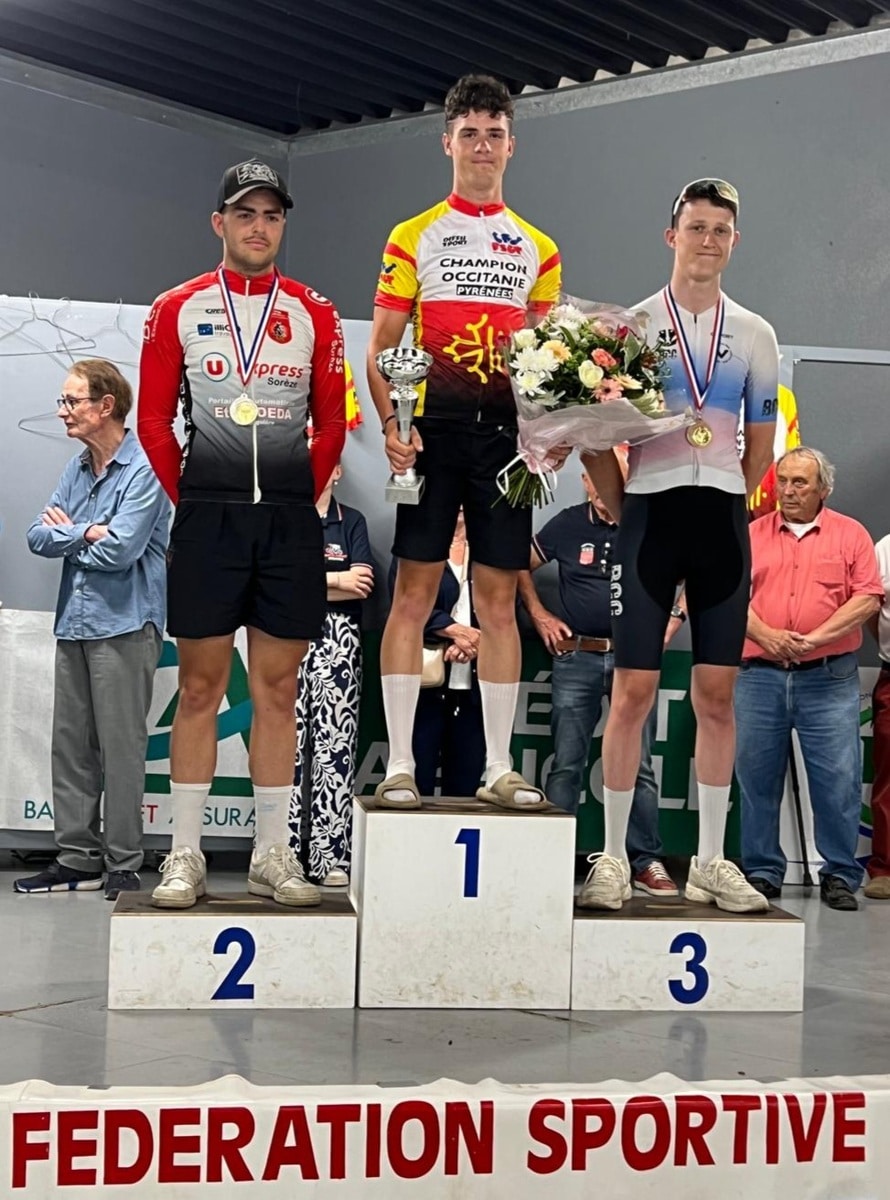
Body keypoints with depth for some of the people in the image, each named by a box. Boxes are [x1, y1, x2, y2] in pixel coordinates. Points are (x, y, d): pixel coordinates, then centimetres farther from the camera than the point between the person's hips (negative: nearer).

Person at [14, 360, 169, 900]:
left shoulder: (145, 469, -11)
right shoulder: (77, 469, 14)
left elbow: (118, 551, -19)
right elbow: (38, 537, 7)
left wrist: (67, 532, -3)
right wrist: (86, 533, -10)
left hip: (124, 627, -8)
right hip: (74, 623, 8)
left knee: (121, 747, -3)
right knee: (70, 744, 9)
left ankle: (125, 865, 5)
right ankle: (79, 857, 18)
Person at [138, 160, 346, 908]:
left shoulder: (315, 315, 8)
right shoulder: (177, 310, 5)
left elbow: (332, 424, 11)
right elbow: (154, 420, 7)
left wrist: (301, 501, 7)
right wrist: (190, 499, 4)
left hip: (290, 520, 1)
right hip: (207, 516, -1)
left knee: (278, 688, 5)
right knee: (201, 686, 2)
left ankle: (273, 855, 12)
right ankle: (186, 856, 8)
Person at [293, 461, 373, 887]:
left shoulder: (351, 522, 14)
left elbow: (364, 585, -1)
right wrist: (336, 580, -4)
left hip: (338, 641, 1)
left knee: (335, 745, -3)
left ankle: (331, 855, -1)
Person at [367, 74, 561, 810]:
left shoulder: (538, 249, 15)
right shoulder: (414, 237, 7)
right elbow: (380, 348, 3)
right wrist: (390, 425, -12)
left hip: (505, 431, 3)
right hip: (434, 429, -2)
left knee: (500, 598, 4)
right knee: (415, 591, -4)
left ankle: (499, 769, 9)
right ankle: (400, 765, 0)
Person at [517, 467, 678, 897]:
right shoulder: (567, 524, 3)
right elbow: (521, 566, 15)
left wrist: (672, 620, 0)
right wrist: (539, 615, 7)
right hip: (576, 657, 1)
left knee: (637, 764, 2)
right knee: (566, 765, 3)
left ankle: (645, 861, 8)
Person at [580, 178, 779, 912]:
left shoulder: (754, 335, 10)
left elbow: (761, 446, 14)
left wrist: (723, 505, 9)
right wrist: (625, 516, 2)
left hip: (723, 519, 3)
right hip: (650, 512, -3)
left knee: (717, 694, 3)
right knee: (633, 689, -3)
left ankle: (711, 862, 10)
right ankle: (614, 857, 5)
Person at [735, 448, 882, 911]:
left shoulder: (850, 534, 7)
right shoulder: (753, 535, 12)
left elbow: (868, 598, -2)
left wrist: (815, 638, -12)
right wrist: (766, 635, -13)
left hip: (829, 678, -2)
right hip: (758, 676, 2)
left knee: (838, 781, -2)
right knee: (757, 779, 5)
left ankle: (840, 876, 9)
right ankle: (762, 873, 16)